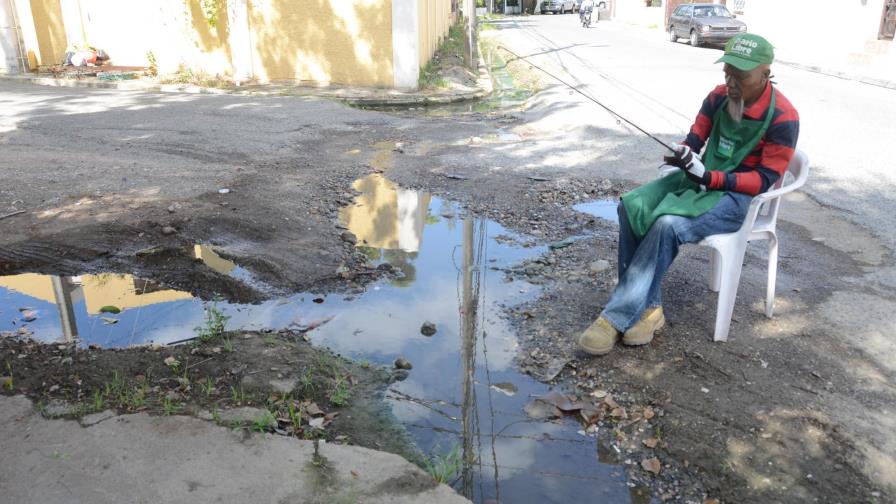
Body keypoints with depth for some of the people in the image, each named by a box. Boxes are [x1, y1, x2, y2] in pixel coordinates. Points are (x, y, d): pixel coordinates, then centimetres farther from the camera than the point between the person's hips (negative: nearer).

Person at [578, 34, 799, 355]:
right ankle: (648, 308, -19)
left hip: (741, 197, -6)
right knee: (632, 207, -21)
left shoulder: (783, 118, -14)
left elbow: (764, 180, -14)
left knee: (668, 224, -33)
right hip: (702, 179, 6)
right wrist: (685, 155, -17)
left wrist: (708, 177, -26)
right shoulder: (718, 97, 2)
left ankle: (617, 317, -25)